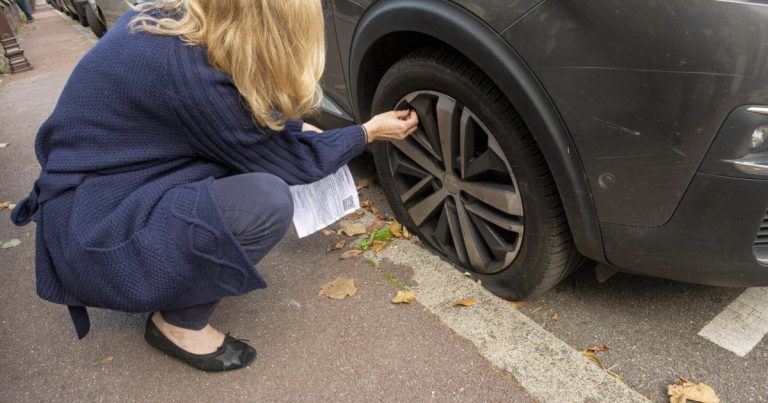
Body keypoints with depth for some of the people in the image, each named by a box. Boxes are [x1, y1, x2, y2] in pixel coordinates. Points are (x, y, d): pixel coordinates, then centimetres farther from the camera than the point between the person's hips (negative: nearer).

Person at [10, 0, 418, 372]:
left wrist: (292, 126, 7)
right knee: (267, 201, -26)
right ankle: (177, 323, -2)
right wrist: (368, 132, -3)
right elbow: (288, 160, -15)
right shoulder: (183, 70, -29)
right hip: (93, 234, -9)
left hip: (110, 179, 9)